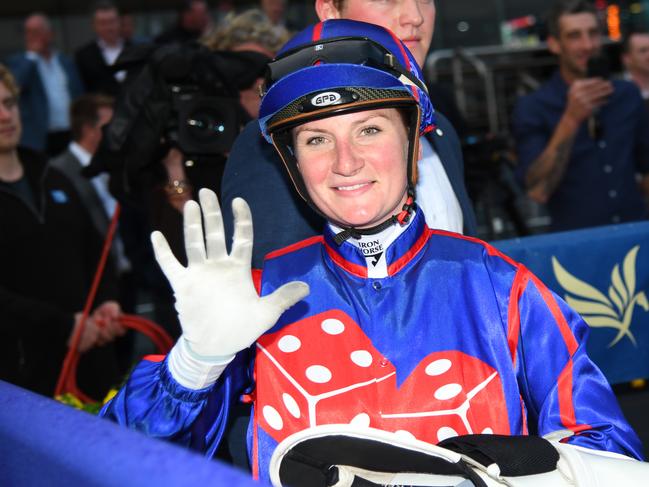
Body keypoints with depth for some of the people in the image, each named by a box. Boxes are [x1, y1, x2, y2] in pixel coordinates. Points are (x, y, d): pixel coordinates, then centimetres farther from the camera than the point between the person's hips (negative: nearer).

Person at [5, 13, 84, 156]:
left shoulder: (66, 62, 16)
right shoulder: (17, 62, 5)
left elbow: (80, 98, 17)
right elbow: (14, 86, -16)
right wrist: (32, 55, -8)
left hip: (70, 136, 4)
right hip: (37, 139, -3)